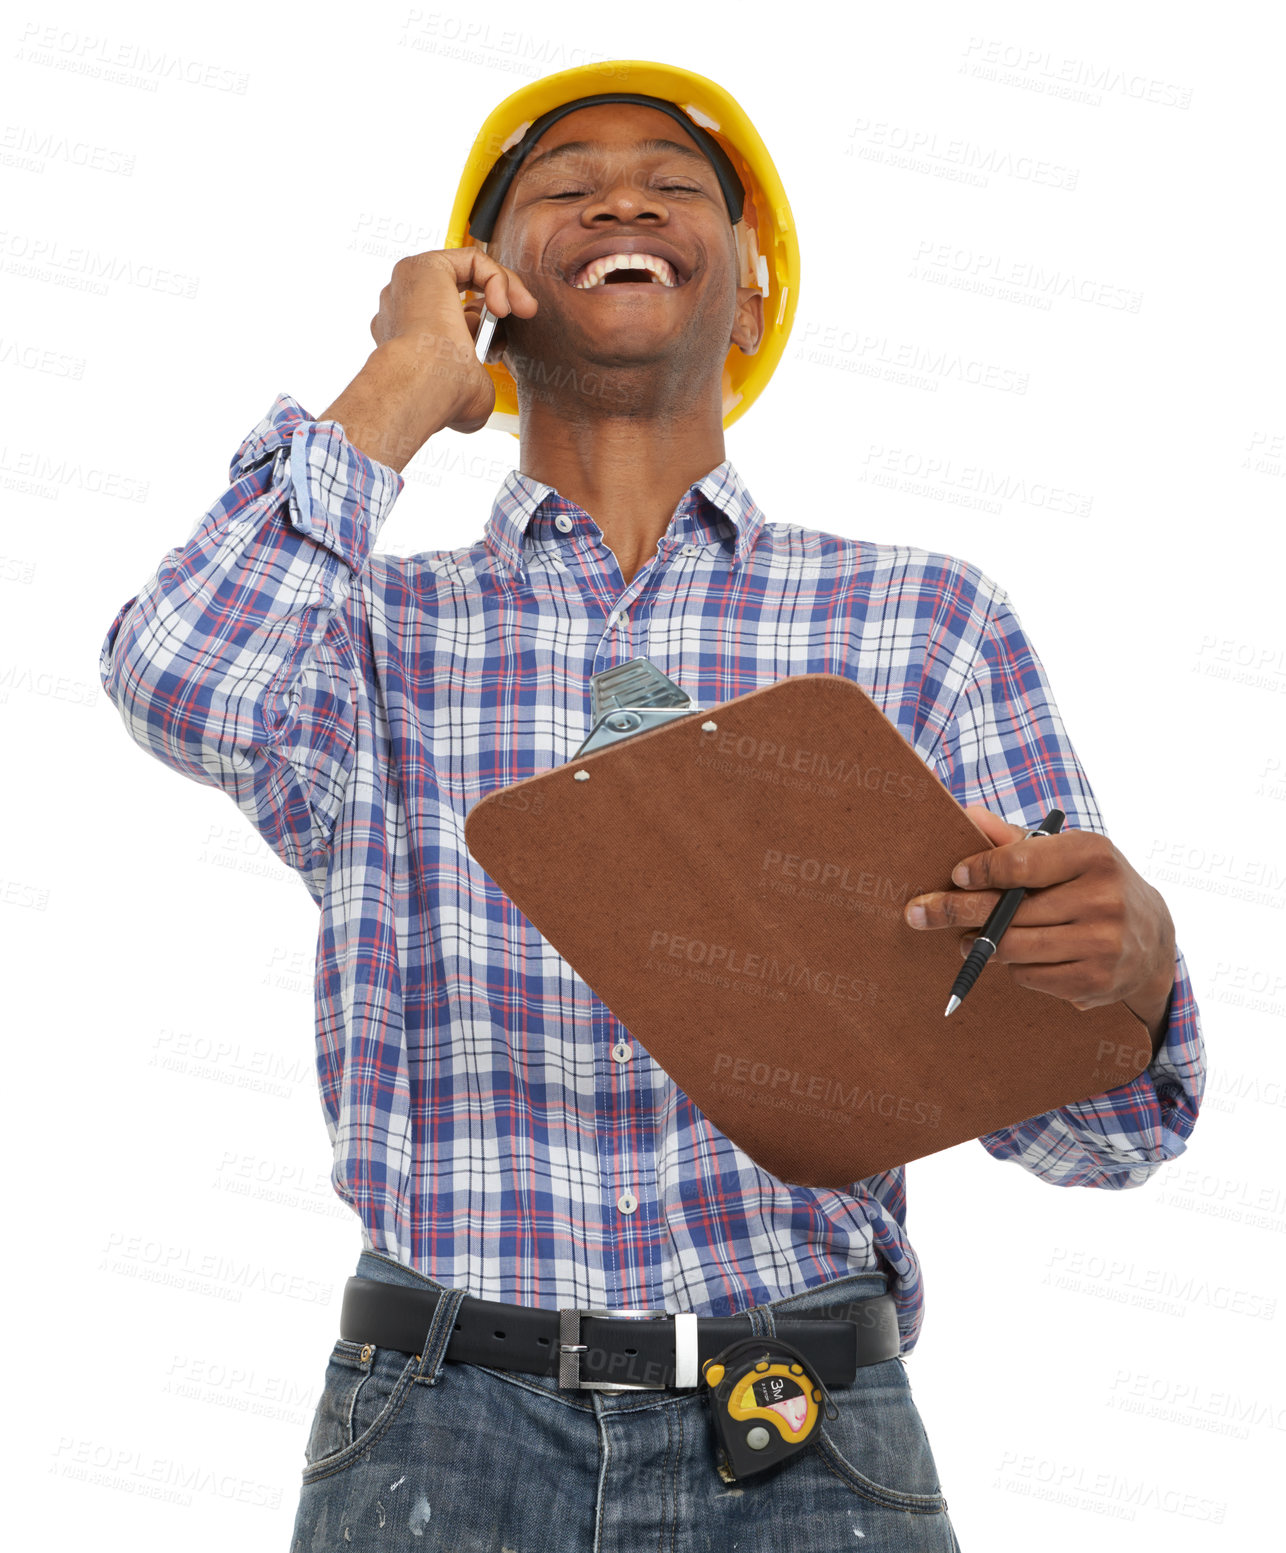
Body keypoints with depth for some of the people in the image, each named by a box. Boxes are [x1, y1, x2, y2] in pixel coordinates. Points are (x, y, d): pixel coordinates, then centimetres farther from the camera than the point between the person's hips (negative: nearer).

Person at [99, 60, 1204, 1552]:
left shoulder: (928, 624, 8)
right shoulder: (379, 623, 9)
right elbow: (188, 682, -15)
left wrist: (1126, 954, -19)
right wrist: (402, 387, -1)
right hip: (441, 1431, 0)